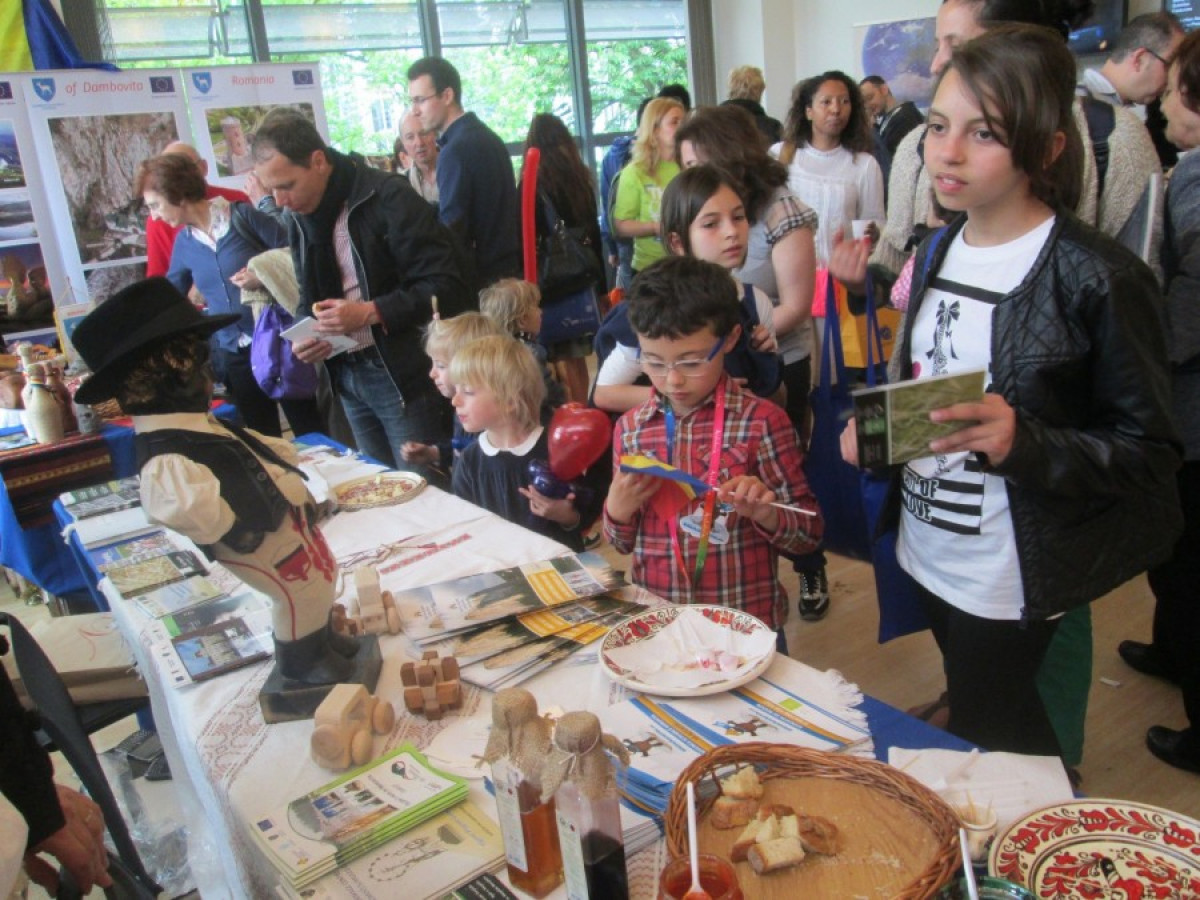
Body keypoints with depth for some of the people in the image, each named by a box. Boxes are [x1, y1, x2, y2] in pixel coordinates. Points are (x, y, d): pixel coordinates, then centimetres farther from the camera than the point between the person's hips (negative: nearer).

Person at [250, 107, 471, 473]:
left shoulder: (388, 197, -14)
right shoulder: (300, 217, 8)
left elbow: (445, 286, -17)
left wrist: (370, 312, -23)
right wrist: (305, 338, -2)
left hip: (404, 373, -6)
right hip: (347, 375, 7)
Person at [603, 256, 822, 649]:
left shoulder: (762, 422, -13)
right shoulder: (630, 427, -2)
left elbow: (809, 532, -5)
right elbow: (622, 543, 9)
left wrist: (764, 513, -24)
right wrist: (618, 509, -11)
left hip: (746, 625, -3)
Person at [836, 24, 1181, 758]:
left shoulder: (1097, 277, -18)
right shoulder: (941, 248, 3)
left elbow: (1150, 451, -15)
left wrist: (1022, 442, -31)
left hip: (1010, 577, -7)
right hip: (928, 551, 7)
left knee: (988, 740, 8)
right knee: (972, 716, 22)